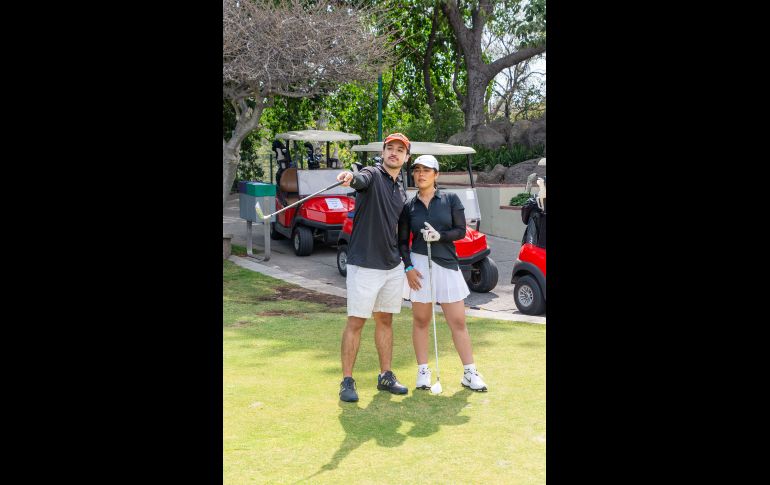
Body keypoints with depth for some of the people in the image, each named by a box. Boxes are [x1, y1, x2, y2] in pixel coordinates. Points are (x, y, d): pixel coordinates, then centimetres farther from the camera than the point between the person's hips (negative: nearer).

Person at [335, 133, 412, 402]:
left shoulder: (401, 191, 14)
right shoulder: (372, 175, -7)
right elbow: (360, 180, -32)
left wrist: (404, 260, 17)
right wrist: (350, 178, -56)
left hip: (393, 266, 7)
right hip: (364, 265, -7)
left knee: (385, 320, 14)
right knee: (356, 322, -2)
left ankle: (385, 376, 24)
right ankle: (347, 381, 7)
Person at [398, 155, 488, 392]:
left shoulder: (451, 199, 3)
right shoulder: (408, 206, 5)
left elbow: (461, 231, 0)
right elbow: (402, 241, 5)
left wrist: (440, 236, -17)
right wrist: (408, 267, -7)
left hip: (447, 264, 0)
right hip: (419, 265, 0)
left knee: (458, 321, 2)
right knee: (420, 320, 5)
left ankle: (470, 372, 9)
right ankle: (423, 371, 15)